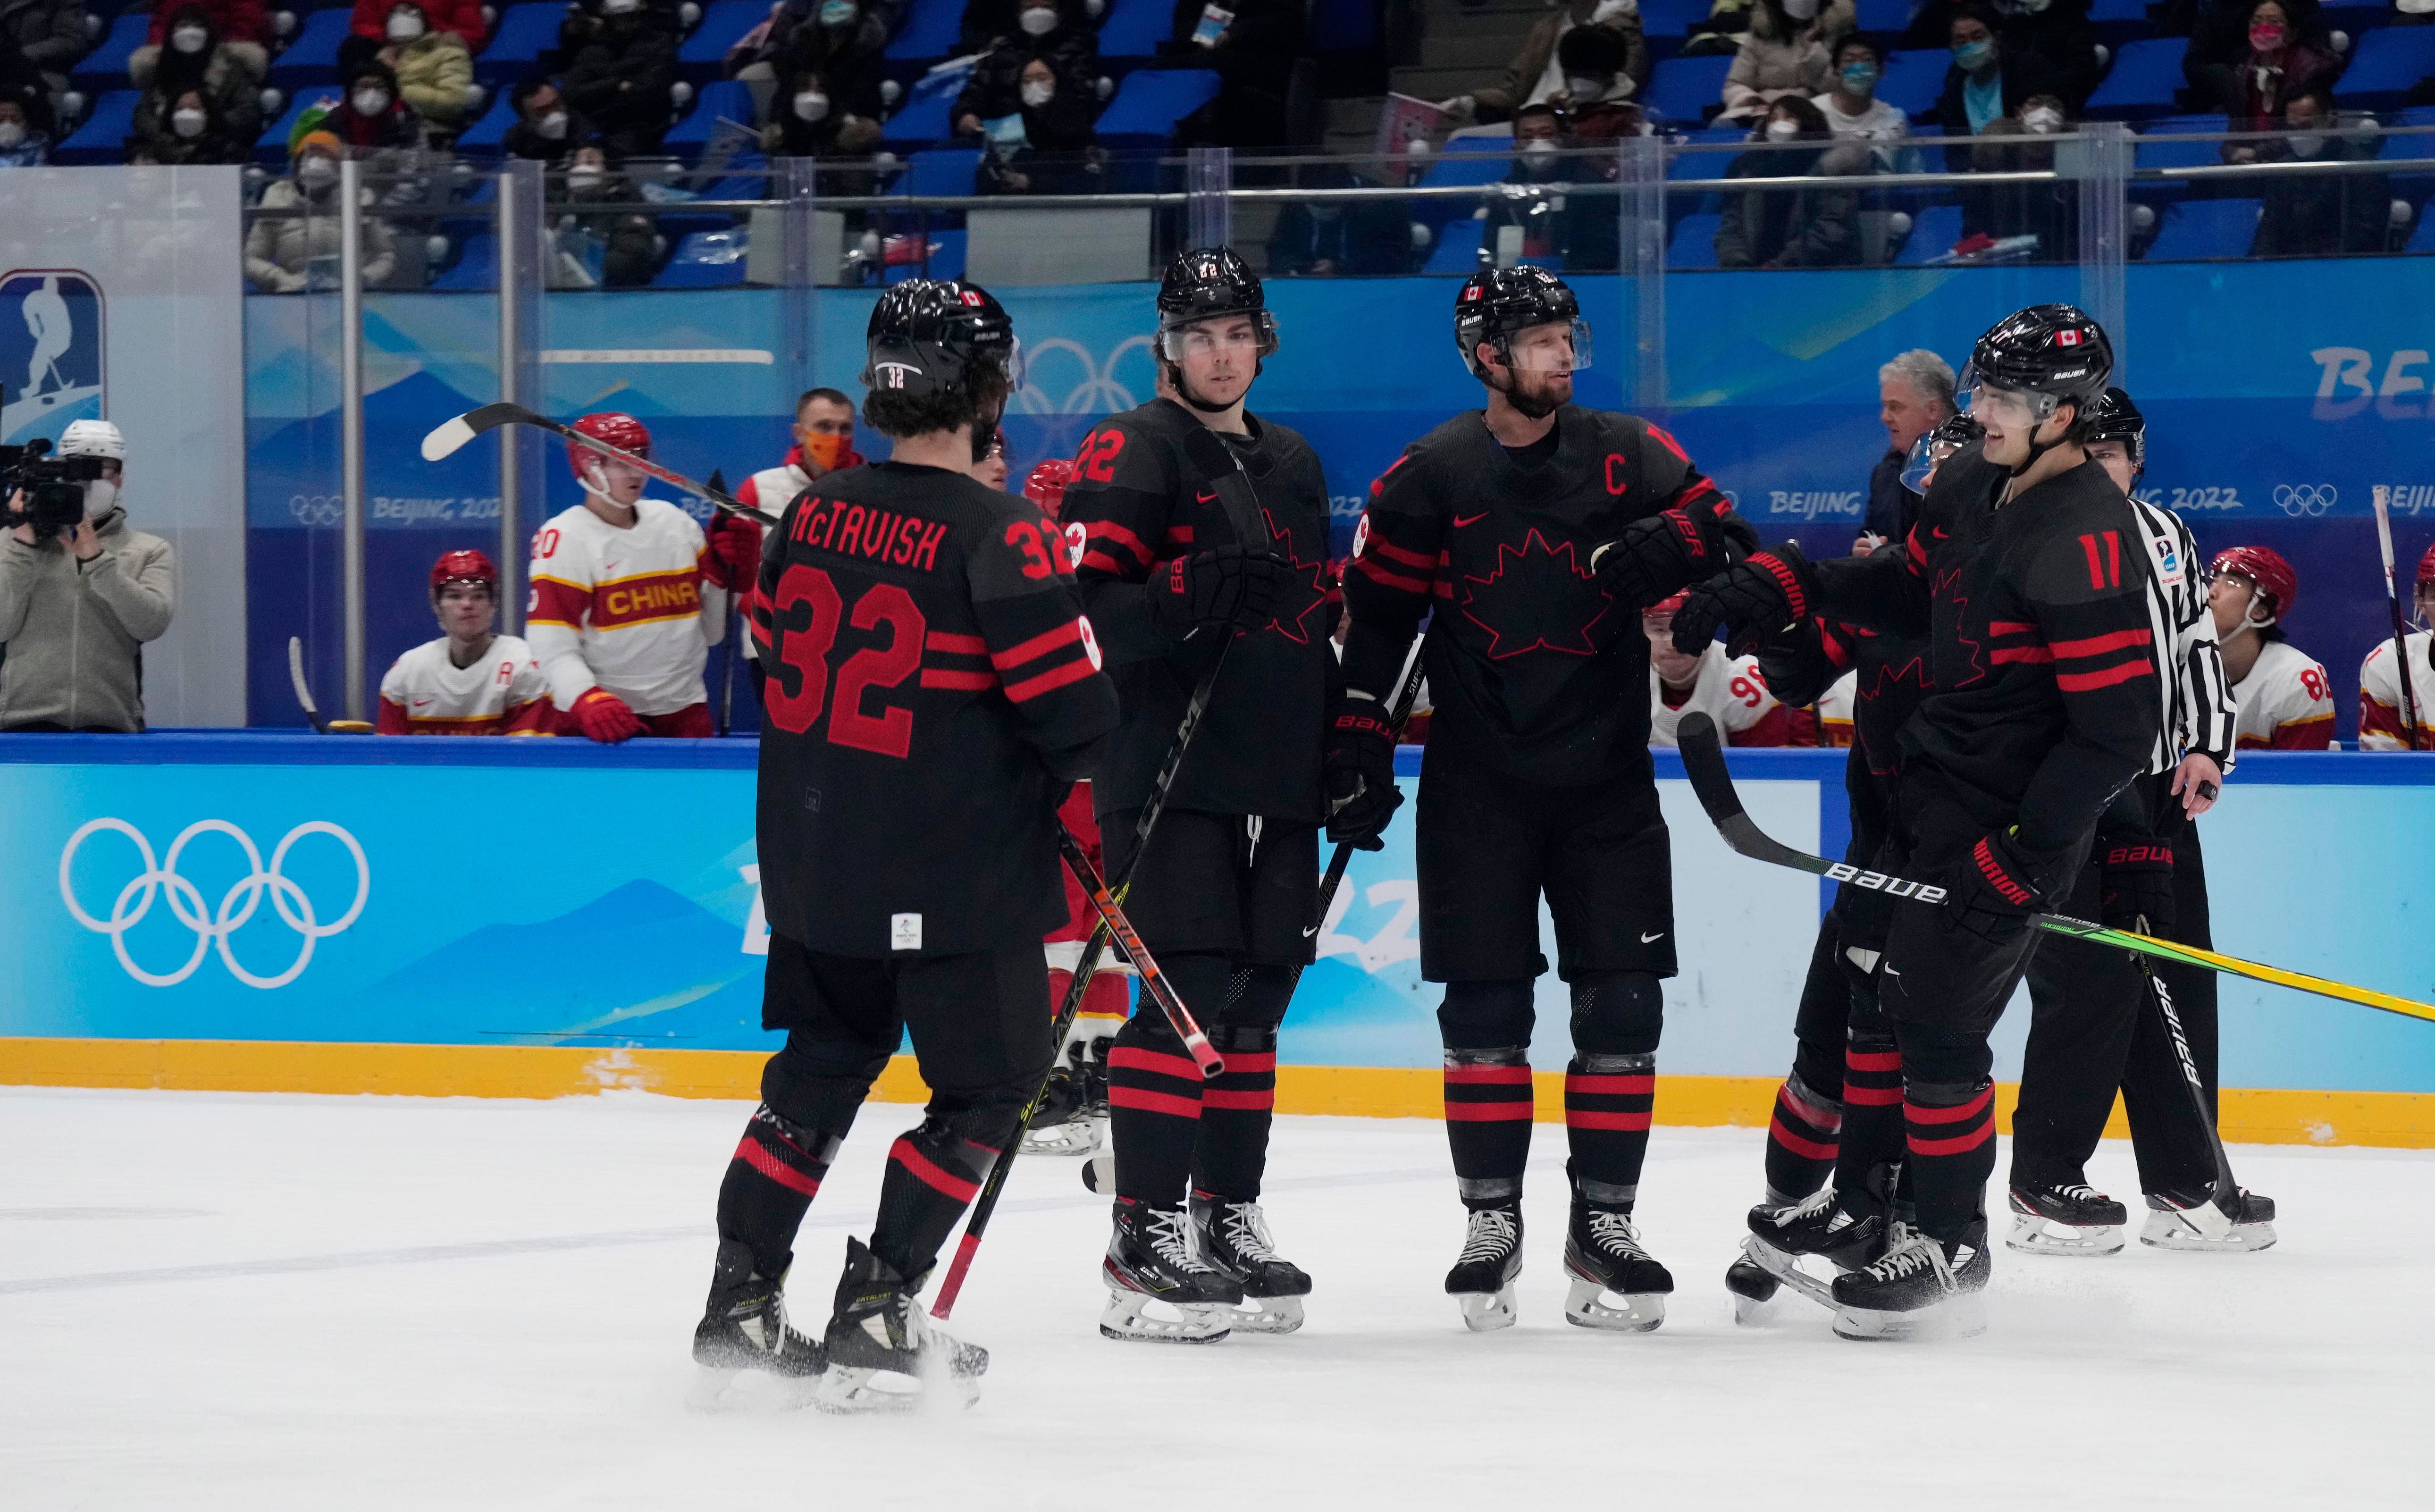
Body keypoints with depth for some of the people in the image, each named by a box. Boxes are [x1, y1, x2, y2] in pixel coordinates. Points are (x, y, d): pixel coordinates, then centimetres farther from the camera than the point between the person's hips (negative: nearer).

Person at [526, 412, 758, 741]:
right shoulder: (564, 538, -6)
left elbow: (711, 633, 13)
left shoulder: (674, 522, 10)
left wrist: (725, 571, -2)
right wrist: (591, 703, -29)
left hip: (684, 715, 5)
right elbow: (553, 648, -14)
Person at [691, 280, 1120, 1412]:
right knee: (984, 1092, 6)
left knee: (822, 1067, 20)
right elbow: (1071, 710, -16)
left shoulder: (811, 515, 3)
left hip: (813, 863, 7)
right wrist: (1094, 813, 4)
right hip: (956, 882, -7)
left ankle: (739, 1306, 19)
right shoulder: (997, 536, -17)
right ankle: (872, 1320, -1)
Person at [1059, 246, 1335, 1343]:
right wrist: (1191, 594, -29)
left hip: (1276, 782, 8)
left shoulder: (1294, 465, 19)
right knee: (1190, 994, -14)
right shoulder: (1133, 452, -5)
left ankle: (1228, 1223, 18)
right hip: (1168, 770, -8)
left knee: (1255, 1004, 10)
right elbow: (1080, 607, -14)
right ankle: (1144, 1244, -13)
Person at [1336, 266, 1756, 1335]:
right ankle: (1490, 1222, 9)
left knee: (1622, 1003, -2)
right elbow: (1375, 617, 2)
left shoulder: (1630, 457, 2)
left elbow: (1721, 535, 5)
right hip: (1478, 785, -2)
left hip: (1607, 778, 2)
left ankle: (1603, 1223, 7)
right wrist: (1358, 751, -3)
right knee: (1484, 1006, -1)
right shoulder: (1430, 478, -2)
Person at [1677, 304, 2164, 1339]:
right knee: (1874, 975, 20)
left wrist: (2023, 856, -24)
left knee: (1935, 1020, -5)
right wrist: (1778, 587, 8)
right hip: (1932, 786, 10)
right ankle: (1863, 1202, 36)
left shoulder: (2083, 543, -27)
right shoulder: (1972, 484, 2)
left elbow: (2118, 730, -27)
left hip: (2010, 818, -10)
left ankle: (1947, 1249, 10)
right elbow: (1914, 587, 21)